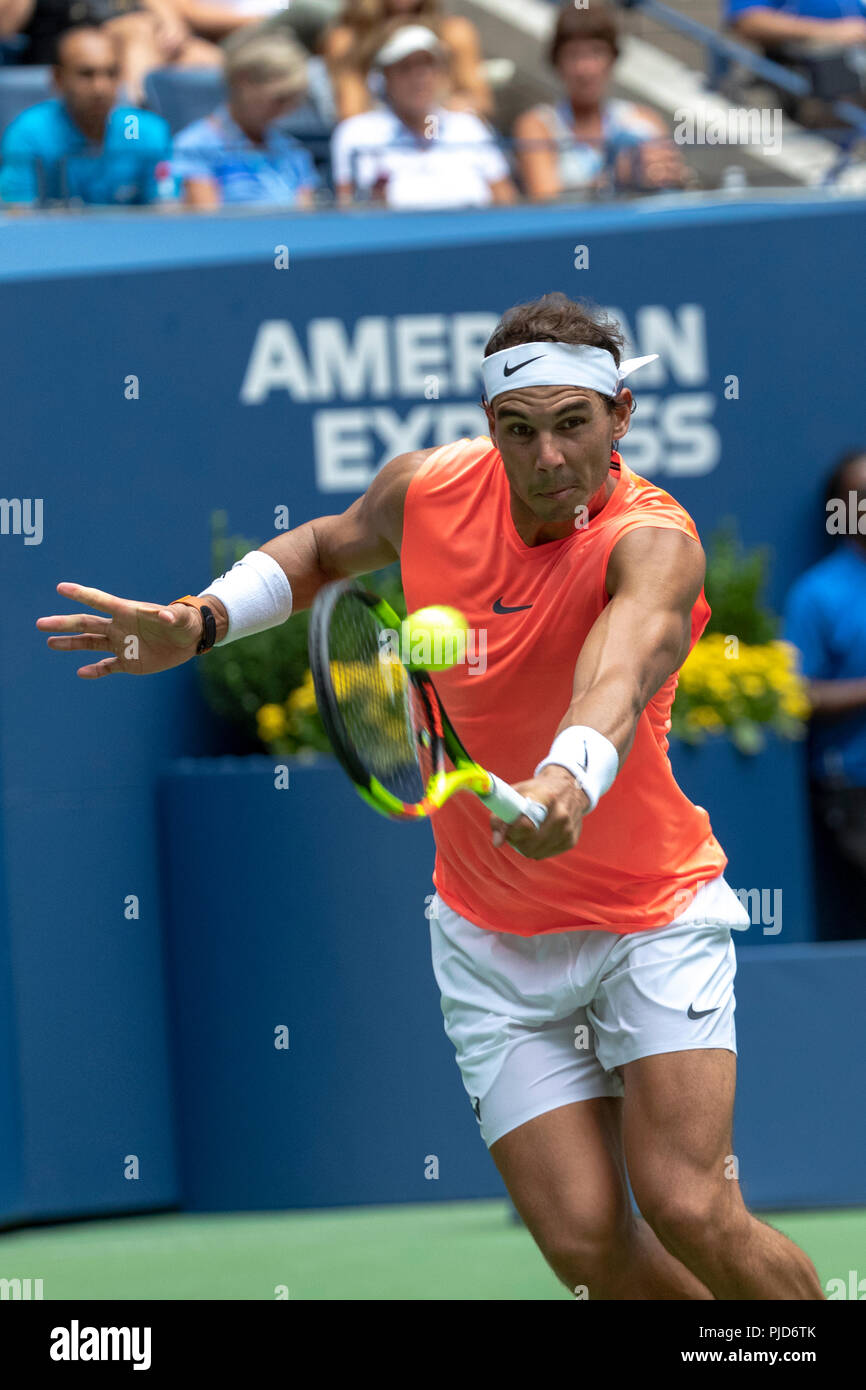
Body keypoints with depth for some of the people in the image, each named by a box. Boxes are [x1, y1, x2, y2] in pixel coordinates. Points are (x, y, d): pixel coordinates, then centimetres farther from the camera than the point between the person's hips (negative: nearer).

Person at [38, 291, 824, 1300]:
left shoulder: (653, 542, -23)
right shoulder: (427, 488, -7)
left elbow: (624, 662, -47)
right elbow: (329, 545, 18)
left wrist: (572, 780, -67)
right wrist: (199, 620, 3)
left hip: (651, 921, -4)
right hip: (493, 942, 4)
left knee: (687, 1210, -20)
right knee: (587, 1242, -9)